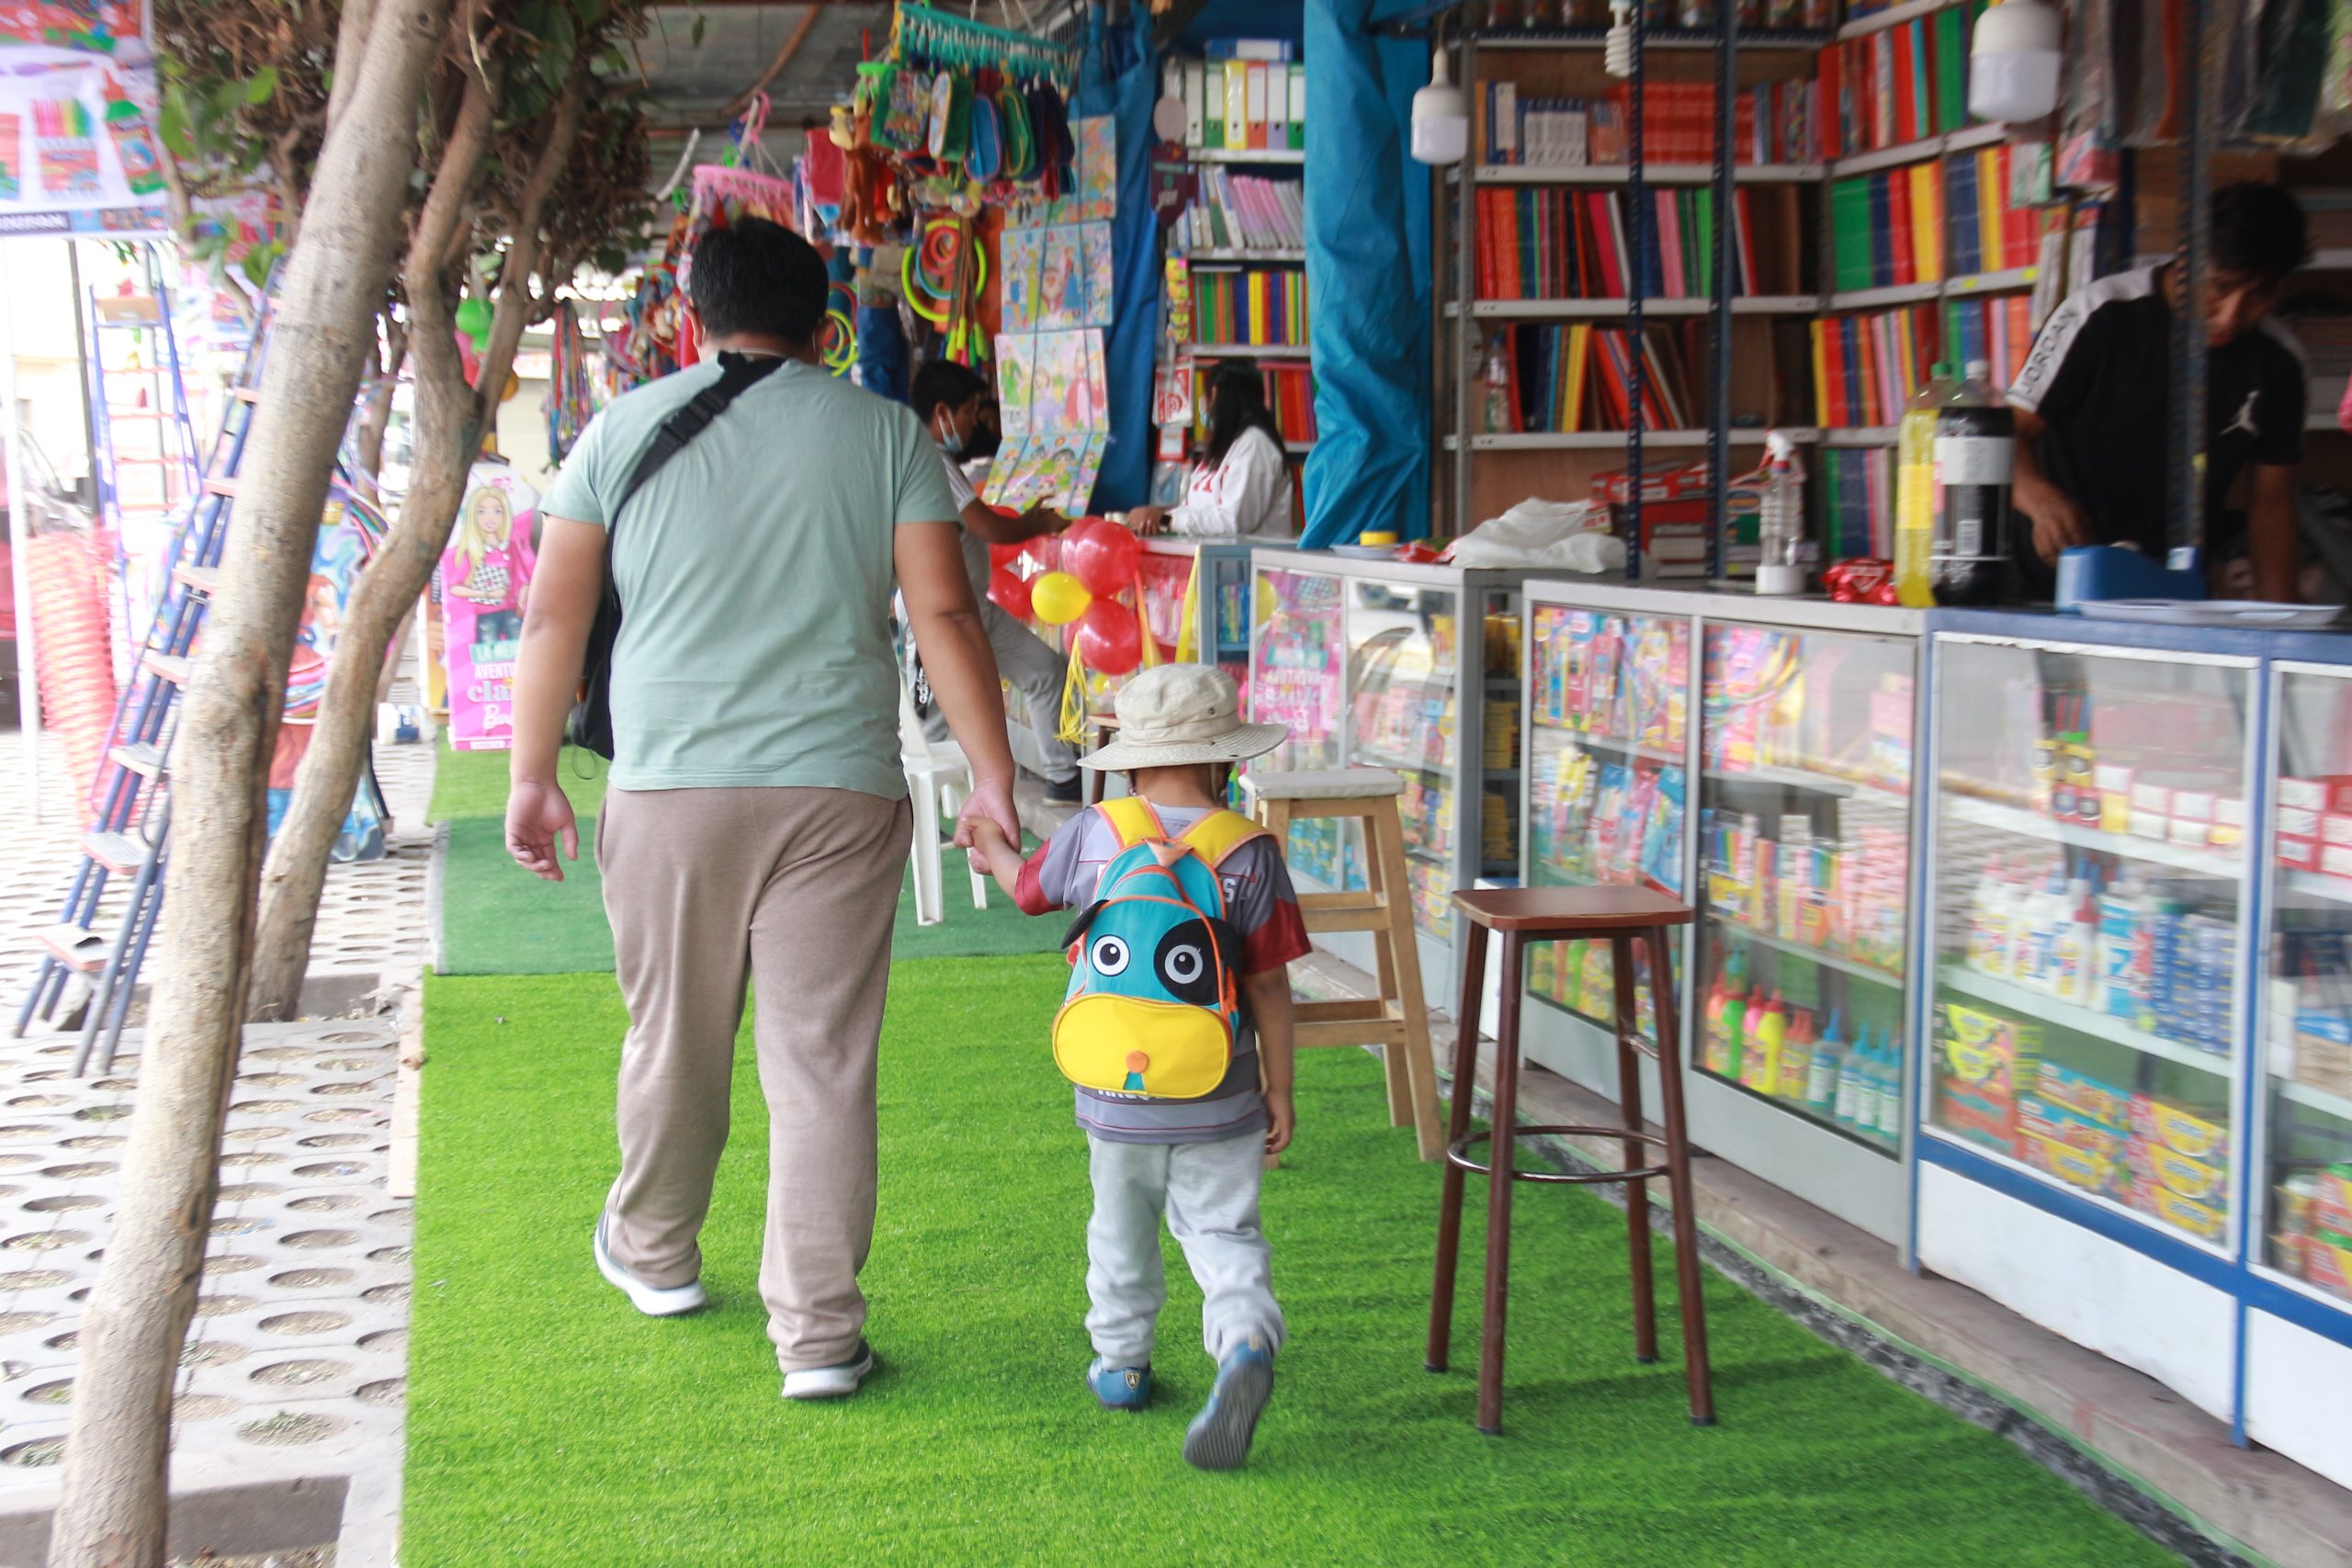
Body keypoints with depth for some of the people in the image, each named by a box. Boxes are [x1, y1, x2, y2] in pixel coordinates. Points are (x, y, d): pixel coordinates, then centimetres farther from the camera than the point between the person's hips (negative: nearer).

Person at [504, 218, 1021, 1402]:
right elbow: (943, 613, -3)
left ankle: (654, 1255, 39)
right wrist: (992, 777, 0)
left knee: (672, 1043, 17)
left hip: (670, 785, 1)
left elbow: (555, 615, 4)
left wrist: (532, 776, 11)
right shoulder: (885, 432, 4)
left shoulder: (625, 428, 6)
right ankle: (818, 1335, 5)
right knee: (824, 1063, 2)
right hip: (838, 789, -1)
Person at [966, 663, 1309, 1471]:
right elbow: (1269, 985, -7)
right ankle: (1246, 1339, -17)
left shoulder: (1093, 834, -5)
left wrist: (992, 846, 38)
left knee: (1121, 1231, 19)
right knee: (1222, 1230, 7)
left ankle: (1121, 1364, 32)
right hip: (1219, 1103, -1)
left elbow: (1027, 889, 15)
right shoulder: (1249, 850, -8)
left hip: (1116, 1099, 1)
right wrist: (1279, 1090, 3)